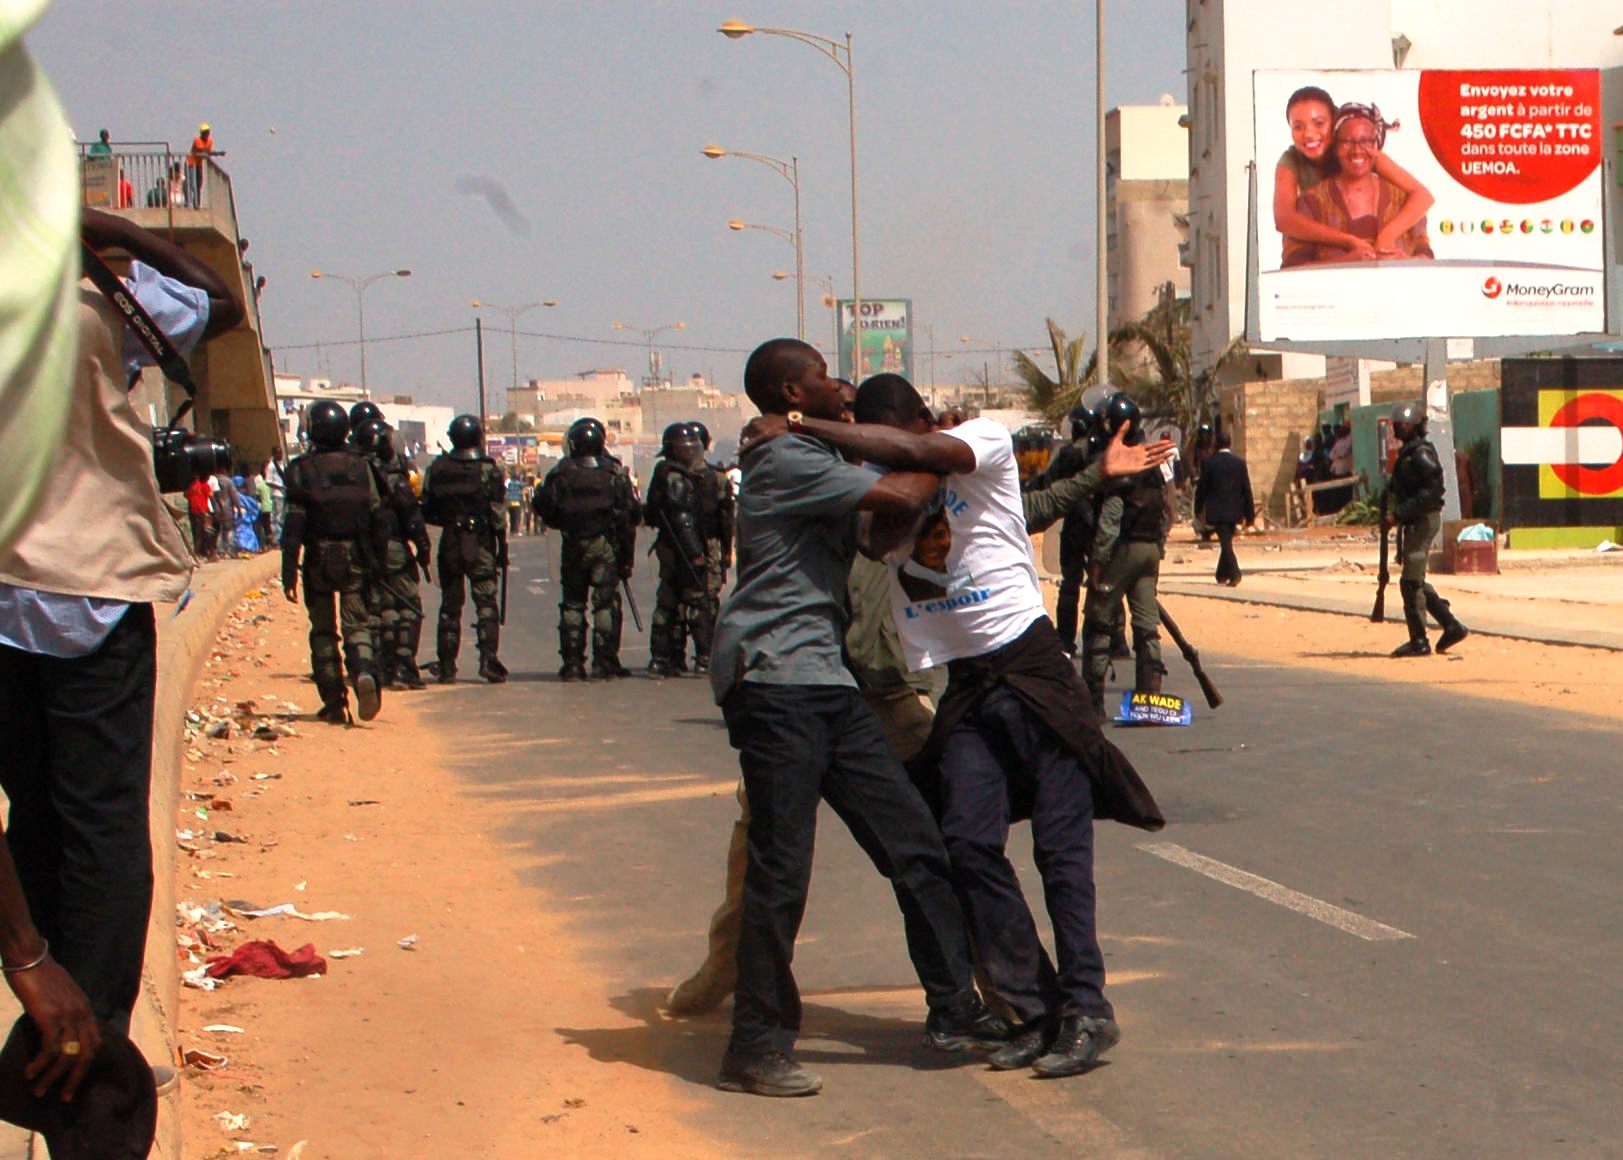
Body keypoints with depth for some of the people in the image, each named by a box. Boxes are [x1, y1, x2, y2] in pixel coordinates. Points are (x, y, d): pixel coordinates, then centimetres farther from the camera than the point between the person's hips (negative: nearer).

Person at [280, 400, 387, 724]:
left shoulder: (302, 470, -7)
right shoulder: (359, 466, 3)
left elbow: (294, 524, -9)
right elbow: (377, 517, 4)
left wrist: (289, 572, -7)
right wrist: (377, 560, 13)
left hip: (319, 560, -2)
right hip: (356, 560, 2)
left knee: (323, 631, 9)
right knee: (356, 625, 4)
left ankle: (334, 704, 7)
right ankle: (365, 673, -26)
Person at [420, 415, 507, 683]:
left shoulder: (437, 469, 2)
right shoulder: (488, 470, -8)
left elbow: (427, 511, 5)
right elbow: (496, 514, -9)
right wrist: (502, 548, -2)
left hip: (449, 542, 3)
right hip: (480, 542, -3)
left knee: (450, 605, 10)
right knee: (486, 602, 0)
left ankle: (447, 666, 11)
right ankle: (488, 658, -14)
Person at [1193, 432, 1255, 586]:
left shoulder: (1209, 462, -5)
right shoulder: (1239, 463, 0)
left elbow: (1202, 487, -2)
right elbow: (1247, 490, 1)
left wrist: (1198, 508, 11)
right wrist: (1250, 515, 6)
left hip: (1216, 510, -3)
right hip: (1234, 510, 3)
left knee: (1225, 542, -6)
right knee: (1227, 542, 17)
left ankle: (1234, 574, -20)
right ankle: (1222, 574, 25)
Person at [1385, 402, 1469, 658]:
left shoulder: (1420, 454, -15)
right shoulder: (1408, 452, 16)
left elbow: (1432, 491, -24)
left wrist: (1399, 514, -25)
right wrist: (1394, 516, 12)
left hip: (1423, 521, -10)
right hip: (1414, 522, 10)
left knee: (1411, 582, -8)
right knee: (1417, 581, 15)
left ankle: (1419, 641, -5)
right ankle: (1452, 626, 19)